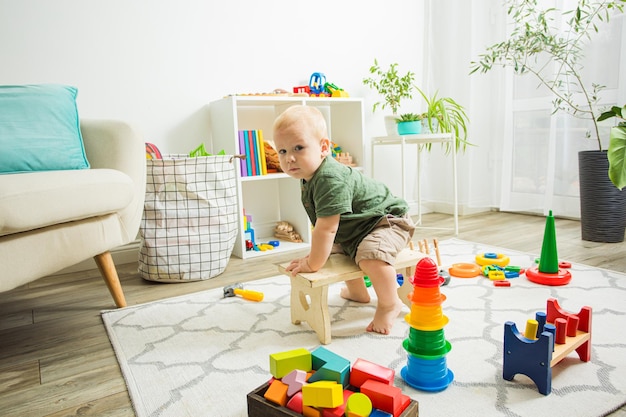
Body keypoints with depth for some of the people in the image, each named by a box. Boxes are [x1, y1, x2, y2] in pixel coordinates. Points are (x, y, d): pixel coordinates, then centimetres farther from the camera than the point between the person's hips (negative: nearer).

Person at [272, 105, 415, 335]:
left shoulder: (331, 180, -34)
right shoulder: (308, 179, -2)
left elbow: (326, 228, -34)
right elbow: (320, 224, 8)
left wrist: (313, 263, -23)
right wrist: (315, 254, 4)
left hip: (387, 221, -11)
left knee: (370, 256, -36)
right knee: (333, 249, 26)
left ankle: (390, 304, -8)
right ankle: (357, 291, 45)